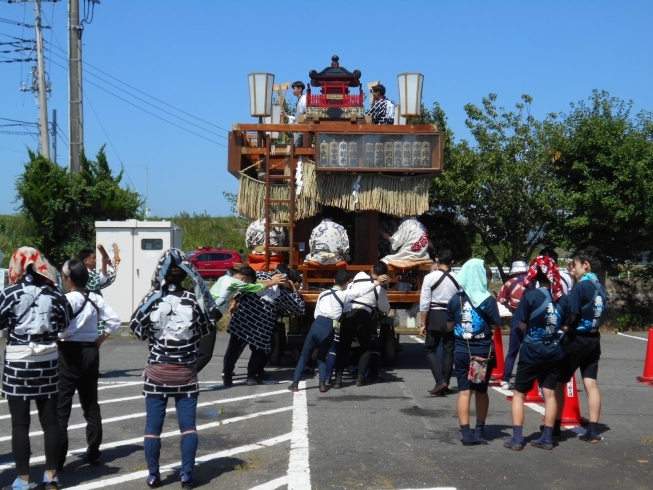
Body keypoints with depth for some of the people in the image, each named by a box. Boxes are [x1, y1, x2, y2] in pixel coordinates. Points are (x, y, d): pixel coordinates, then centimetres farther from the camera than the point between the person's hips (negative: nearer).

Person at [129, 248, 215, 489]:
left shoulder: (152, 299, -7)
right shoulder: (193, 299, -7)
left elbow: (136, 328, 1)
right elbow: (206, 328, 3)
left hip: (157, 371, 0)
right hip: (186, 372, 0)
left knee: (153, 424, 8)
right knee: (188, 424, 6)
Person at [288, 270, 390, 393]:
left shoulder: (323, 293, 16)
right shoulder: (344, 295, 2)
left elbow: (316, 313, 16)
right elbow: (360, 291, -6)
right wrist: (377, 282, -5)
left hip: (317, 325, 2)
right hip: (329, 329, -2)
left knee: (304, 356, 11)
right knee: (322, 357, 17)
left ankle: (295, 383, 6)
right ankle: (322, 384, 2)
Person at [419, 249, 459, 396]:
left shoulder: (430, 277, -8)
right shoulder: (457, 279, 0)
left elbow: (424, 302, -9)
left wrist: (423, 323, -3)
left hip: (435, 316, -3)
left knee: (429, 350, 6)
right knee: (448, 352, 12)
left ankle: (440, 381, -10)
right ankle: (445, 383, 15)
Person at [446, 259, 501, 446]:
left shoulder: (455, 299, -2)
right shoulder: (488, 300, -10)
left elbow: (449, 325, 6)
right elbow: (495, 326, -7)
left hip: (462, 352, 1)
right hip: (483, 352, -1)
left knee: (464, 391, 3)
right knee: (481, 391, 15)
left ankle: (466, 433, -1)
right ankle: (479, 430, 21)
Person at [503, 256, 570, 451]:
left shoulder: (530, 296, -15)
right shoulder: (562, 299, -1)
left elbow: (522, 325, -11)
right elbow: (565, 327, 5)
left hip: (532, 351, -4)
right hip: (554, 351, 4)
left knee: (519, 393, 7)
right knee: (550, 394, 12)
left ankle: (517, 438, 4)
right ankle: (547, 438, 15)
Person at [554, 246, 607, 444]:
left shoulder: (580, 287, -16)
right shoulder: (600, 288, 7)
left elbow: (572, 317, -19)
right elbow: (596, 315, 9)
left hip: (577, 339, -7)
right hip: (593, 340, 7)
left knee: (559, 382, 7)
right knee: (591, 384, 6)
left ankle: (555, 425, 15)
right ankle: (593, 431, 5)